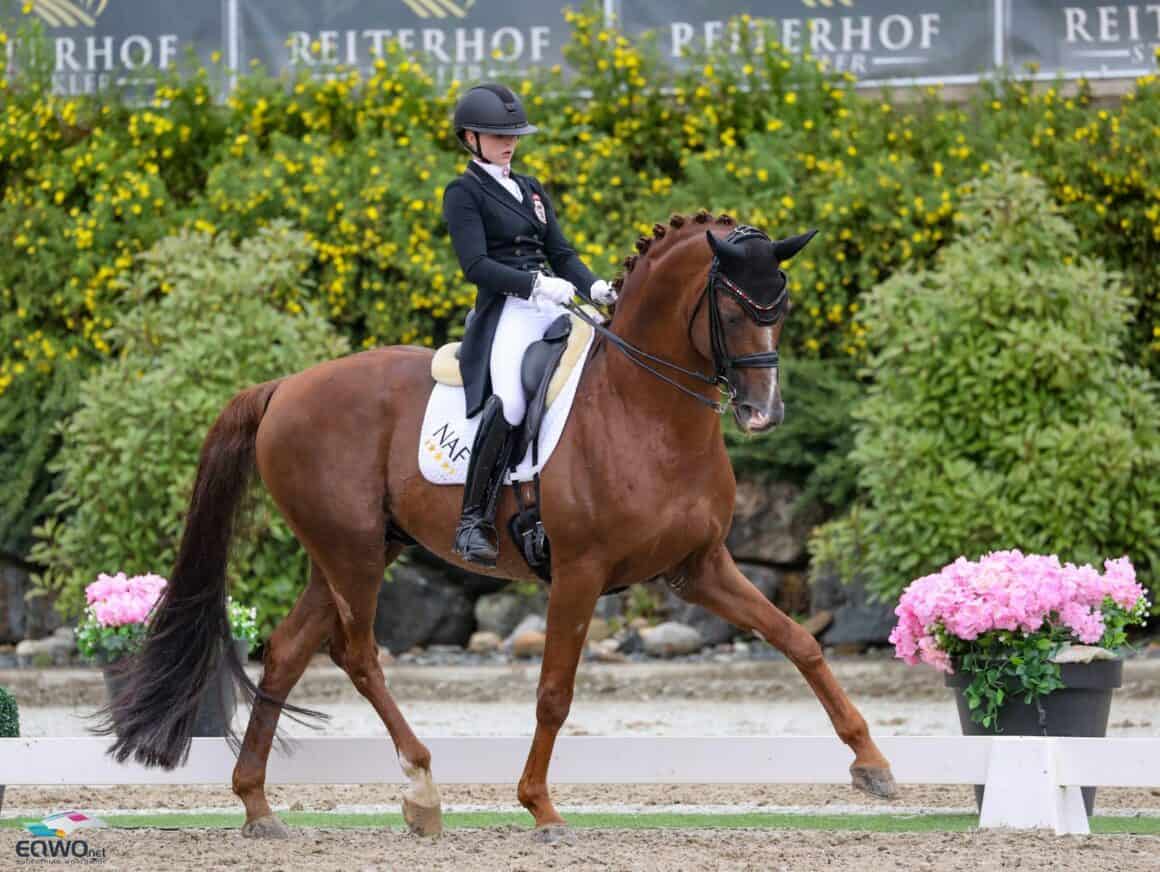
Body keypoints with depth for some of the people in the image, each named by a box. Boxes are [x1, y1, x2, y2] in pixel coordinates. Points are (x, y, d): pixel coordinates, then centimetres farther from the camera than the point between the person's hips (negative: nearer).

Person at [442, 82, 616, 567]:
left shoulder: (531, 190, 23)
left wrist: (593, 287, -2)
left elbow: (561, 253, 19)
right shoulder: (464, 194, 2)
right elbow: (476, 265, -11)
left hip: (552, 305, 7)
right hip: (506, 310, -7)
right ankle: (474, 520, -27)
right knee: (508, 402, -31)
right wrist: (536, 283, -23)